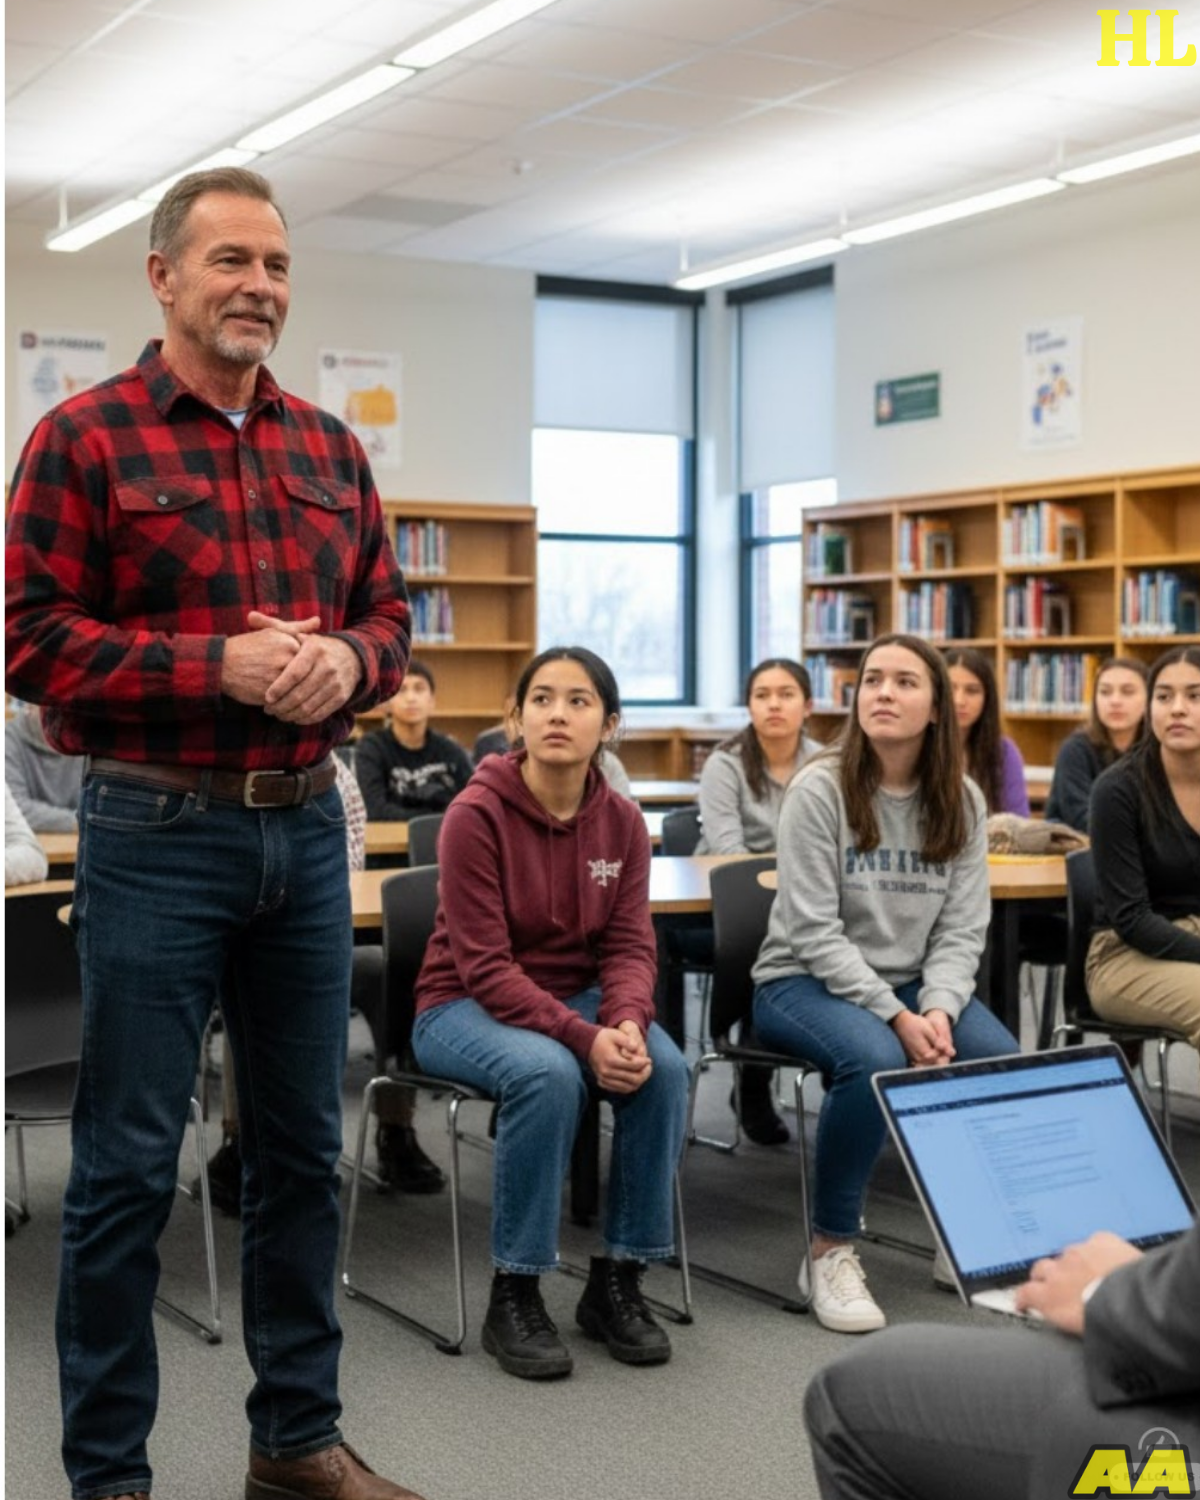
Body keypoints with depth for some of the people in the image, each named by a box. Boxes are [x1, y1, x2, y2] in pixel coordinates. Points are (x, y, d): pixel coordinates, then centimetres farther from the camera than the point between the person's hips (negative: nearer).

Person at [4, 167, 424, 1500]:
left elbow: (389, 617, 14)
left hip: (307, 830, 6)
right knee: (128, 1164, 2)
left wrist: (344, 660, -10)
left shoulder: (329, 447, 12)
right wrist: (221, 665, -19)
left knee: (303, 1147, 13)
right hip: (156, 837, -5)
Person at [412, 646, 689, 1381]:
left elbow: (629, 947, -4)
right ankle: (514, 1295, -19)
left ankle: (618, 1280, -10)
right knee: (549, 1074, -35)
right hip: (466, 1005, -4)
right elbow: (484, 967, -20)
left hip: (575, 998, 4)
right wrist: (585, 1039, -31)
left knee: (663, 1068, -25)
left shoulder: (623, 822, -3)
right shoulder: (477, 814, -18)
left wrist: (626, 1024, -27)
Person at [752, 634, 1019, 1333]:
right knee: (875, 1058, -35)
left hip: (912, 985, 5)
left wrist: (937, 1008, -20)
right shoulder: (821, 789, -13)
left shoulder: (962, 801, 1)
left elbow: (961, 931, -1)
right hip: (804, 981, -4)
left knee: (1004, 1059, -23)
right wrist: (897, 1016, -24)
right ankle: (832, 1251, -16)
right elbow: (815, 933, -17)